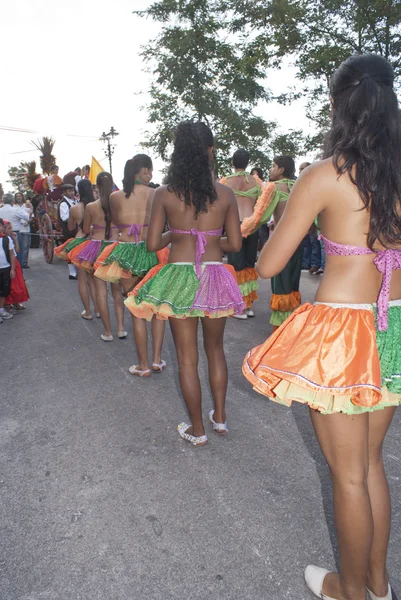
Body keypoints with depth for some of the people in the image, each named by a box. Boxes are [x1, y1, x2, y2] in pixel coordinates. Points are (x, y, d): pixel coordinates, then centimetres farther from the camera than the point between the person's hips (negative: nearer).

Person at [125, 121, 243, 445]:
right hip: (216, 276, 2)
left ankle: (198, 430, 23)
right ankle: (220, 417, 33)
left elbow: (153, 244, -4)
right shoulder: (226, 194, -2)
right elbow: (235, 244, 1)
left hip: (179, 277, -2)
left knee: (187, 357, 10)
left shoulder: (164, 194, -5)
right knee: (215, 349, 21)